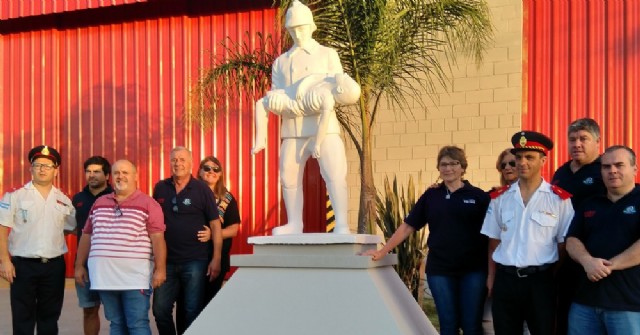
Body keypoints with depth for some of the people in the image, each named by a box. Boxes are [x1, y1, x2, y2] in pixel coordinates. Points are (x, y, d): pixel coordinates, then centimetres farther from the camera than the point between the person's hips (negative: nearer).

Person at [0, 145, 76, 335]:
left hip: (54, 266, 3)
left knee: (50, 317, 11)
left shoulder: (64, 201, 8)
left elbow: (72, 229, 18)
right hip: (23, 265, -3)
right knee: (23, 318, 2)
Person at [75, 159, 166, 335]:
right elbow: (87, 236, 18)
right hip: (105, 276, 5)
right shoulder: (99, 203, 14)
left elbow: (158, 239, -7)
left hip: (135, 277, -5)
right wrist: (79, 266, 15)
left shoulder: (148, 204, -1)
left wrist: (160, 269, -13)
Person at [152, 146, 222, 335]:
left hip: (194, 261, -3)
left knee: (193, 312, 4)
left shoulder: (202, 190, -4)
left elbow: (215, 225, -4)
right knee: (160, 310, 7)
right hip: (166, 261, 3)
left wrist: (216, 259, -9)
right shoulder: (160, 189, 6)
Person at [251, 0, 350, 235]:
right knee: (289, 177, 5)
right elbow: (275, 93, 12)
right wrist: (275, 99, -13)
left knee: (334, 175, -14)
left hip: (323, 126, -4)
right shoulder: (281, 62, 19)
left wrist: (323, 95, -18)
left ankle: (342, 226, -15)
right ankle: (294, 224, 16)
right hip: (292, 128, 4)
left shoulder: (327, 55, 11)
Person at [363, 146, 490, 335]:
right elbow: (407, 227, 7)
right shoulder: (431, 196, 7)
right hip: (439, 270, 2)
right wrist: (382, 252, 0)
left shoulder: (478, 197, 0)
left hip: (472, 270, -2)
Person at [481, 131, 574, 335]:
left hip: (541, 280, -3)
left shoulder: (559, 198, -4)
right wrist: (491, 277, 9)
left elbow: (563, 244, -1)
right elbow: (494, 240, 10)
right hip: (505, 279, 3)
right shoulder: (499, 197, 5)